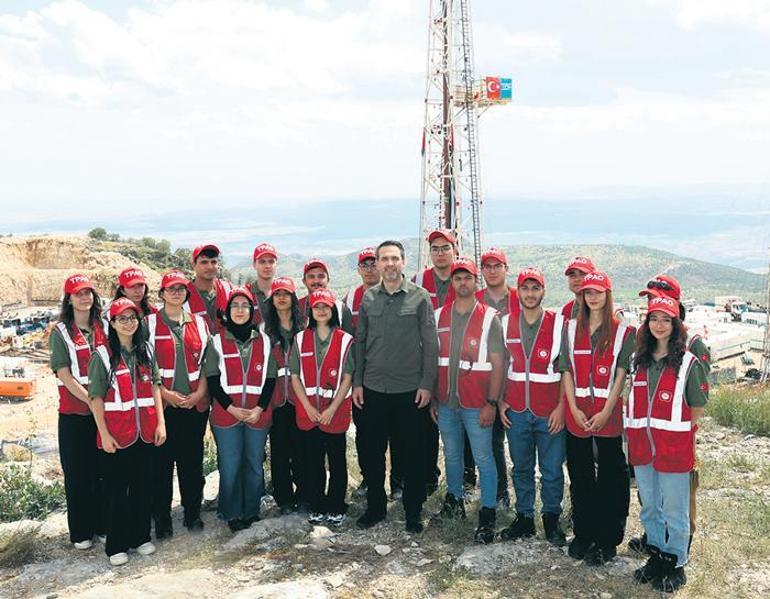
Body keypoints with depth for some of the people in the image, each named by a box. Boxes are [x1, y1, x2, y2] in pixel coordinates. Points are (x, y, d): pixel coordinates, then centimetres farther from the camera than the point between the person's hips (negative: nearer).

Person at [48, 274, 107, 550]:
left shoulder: (103, 328, 8)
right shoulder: (61, 333, -2)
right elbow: (65, 376, -9)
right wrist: (91, 400, -17)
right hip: (74, 413, -3)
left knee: (103, 471, 8)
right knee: (77, 473, 6)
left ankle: (103, 525, 23)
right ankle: (80, 532, 18)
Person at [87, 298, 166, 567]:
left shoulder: (146, 350, 7)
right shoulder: (102, 355, -5)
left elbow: (155, 387, 9)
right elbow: (96, 397, -6)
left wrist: (161, 422, 2)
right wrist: (104, 433, -11)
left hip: (145, 431, 4)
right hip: (117, 434, -4)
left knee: (143, 485, 12)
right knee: (117, 489, 4)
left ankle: (140, 536, 26)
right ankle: (116, 545, 15)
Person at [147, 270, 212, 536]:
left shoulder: (199, 323, 10)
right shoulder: (149, 323, 1)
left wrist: (200, 393, -3)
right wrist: (165, 393, -11)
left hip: (196, 403, 2)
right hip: (161, 402, -2)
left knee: (193, 460, 8)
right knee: (161, 462, 1)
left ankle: (193, 513, 21)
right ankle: (162, 518, 13)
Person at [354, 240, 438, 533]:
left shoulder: (420, 297, -3)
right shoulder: (368, 298, 5)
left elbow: (430, 344, -3)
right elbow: (360, 341, 9)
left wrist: (427, 383, -8)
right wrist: (357, 381, 5)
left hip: (411, 390, -2)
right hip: (373, 388, 3)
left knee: (413, 453, 7)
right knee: (373, 452, 11)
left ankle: (413, 510, 21)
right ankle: (375, 506, 27)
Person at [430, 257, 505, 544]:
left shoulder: (489, 318, -6)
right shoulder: (439, 316, 6)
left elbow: (497, 364, -8)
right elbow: (433, 359, 10)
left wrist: (491, 403, -13)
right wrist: (432, 398, 8)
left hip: (476, 405, -4)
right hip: (445, 402, 4)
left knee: (483, 459, 1)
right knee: (452, 455, 18)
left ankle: (488, 515, 10)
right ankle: (454, 499, 35)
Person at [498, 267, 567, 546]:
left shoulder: (559, 324, -5)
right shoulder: (506, 323, 5)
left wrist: (561, 407, -8)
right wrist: (500, 401, 6)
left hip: (550, 412, -3)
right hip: (516, 411, 3)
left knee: (552, 470, 6)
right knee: (521, 468, 13)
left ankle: (552, 519, 23)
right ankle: (524, 517, 27)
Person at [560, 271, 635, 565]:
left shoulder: (623, 332, -1)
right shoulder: (571, 329, 8)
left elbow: (621, 375, -6)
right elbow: (566, 371, 4)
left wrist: (606, 412, -13)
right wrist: (574, 409, -6)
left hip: (608, 413, -3)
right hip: (577, 413, 3)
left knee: (610, 477, 2)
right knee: (580, 476, 11)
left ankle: (606, 540, 13)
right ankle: (583, 535, 23)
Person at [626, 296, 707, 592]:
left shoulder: (689, 362, -8)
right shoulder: (638, 359, 7)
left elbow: (698, 407, -1)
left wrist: (678, 432, 0)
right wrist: (637, 432, 10)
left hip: (674, 447, -5)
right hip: (642, 445, 5)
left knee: (674, 510, 5)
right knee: (649, 507, 17)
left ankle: (676, 565, 21)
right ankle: (655, 556, 34)